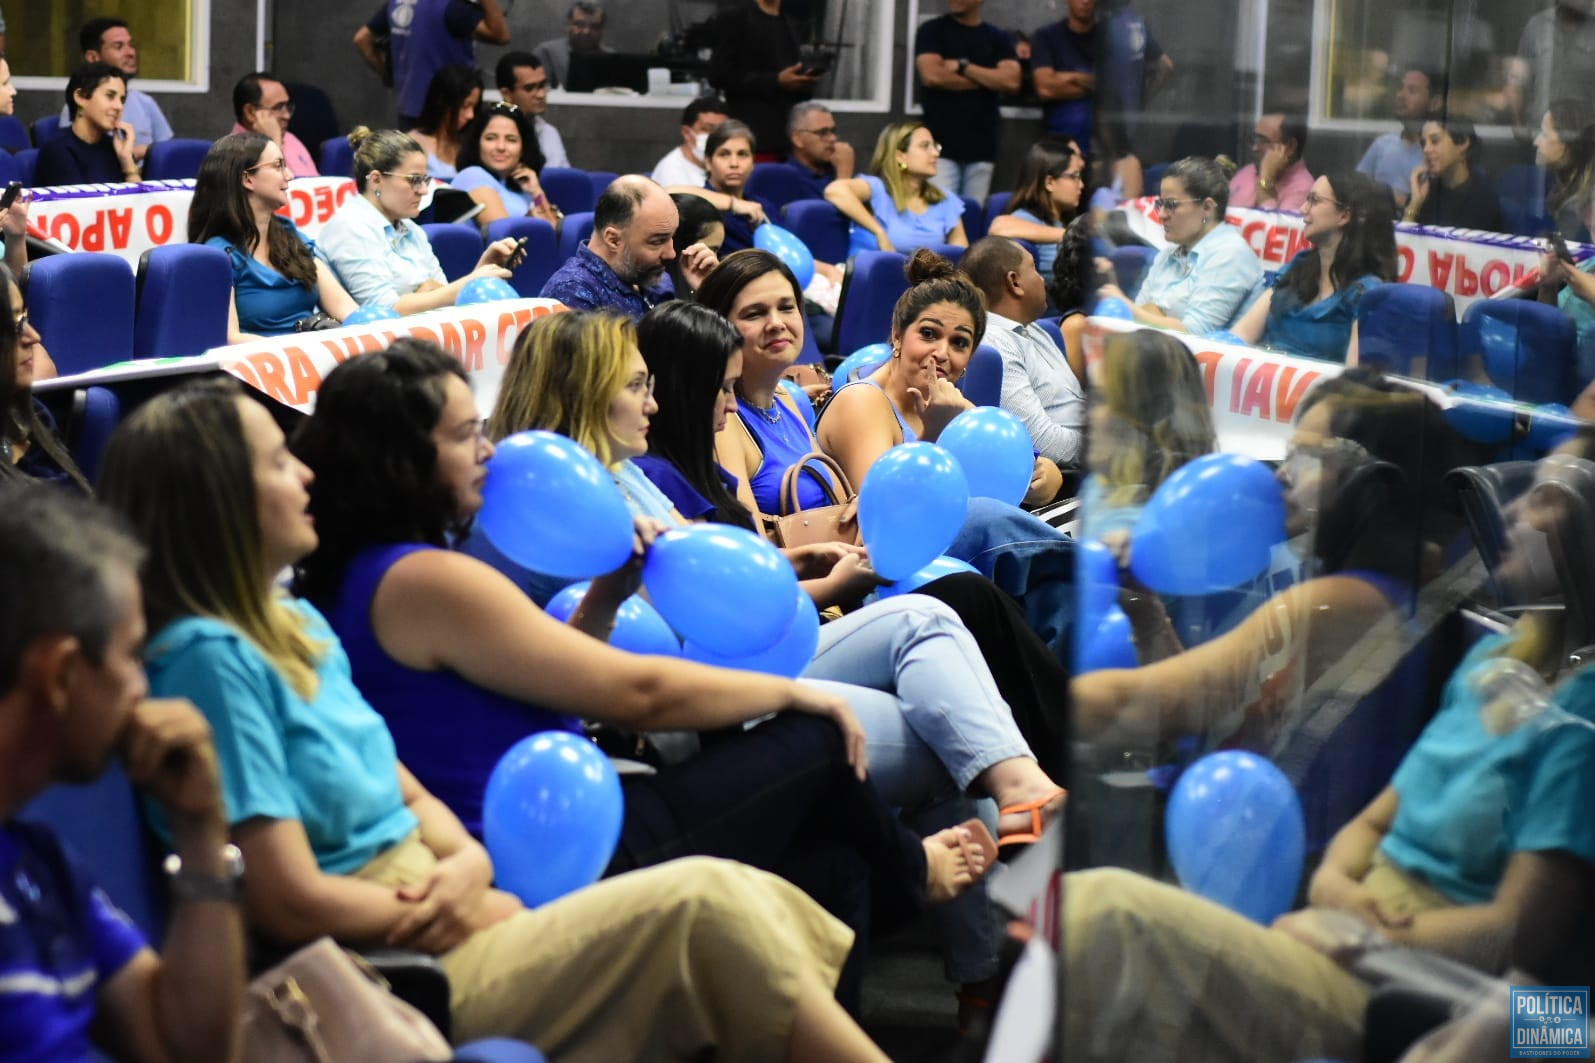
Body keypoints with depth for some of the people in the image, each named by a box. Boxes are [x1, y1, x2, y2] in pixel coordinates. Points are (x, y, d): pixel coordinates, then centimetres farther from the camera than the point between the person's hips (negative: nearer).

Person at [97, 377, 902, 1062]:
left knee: (763, 903, -7)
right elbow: (291, 902, -18)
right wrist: (481, 909, -9)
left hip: (435, 924, 8)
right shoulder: (211, 657, -15)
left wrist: (467, 860, -5)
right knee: (702, 901, -18)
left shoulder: (297, 626, 13)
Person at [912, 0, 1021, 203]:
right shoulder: (931, 31, 5)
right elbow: (932, 75, -10)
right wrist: (987, 79, -1)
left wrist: (962, 67, -7)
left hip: (981, 145, 3)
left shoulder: (998, 38, 12)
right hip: (940, 144, -3)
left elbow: (1011, 80, -3)